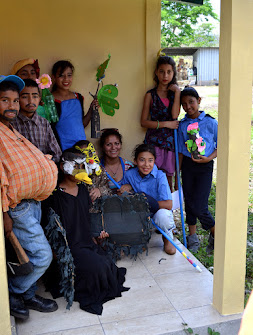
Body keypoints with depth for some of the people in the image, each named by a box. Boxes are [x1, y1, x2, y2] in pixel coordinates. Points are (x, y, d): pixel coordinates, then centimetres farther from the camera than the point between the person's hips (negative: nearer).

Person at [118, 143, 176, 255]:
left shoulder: (160, 176, -19)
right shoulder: (130, 174, -8)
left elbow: (168, 205, -25)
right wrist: (127, 188, -16)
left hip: (157, 213, -3)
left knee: (162, 214, -38)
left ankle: (168, 238, 0)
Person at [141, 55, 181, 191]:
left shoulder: (175, 92, 9)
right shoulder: (151, 94, 2)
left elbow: (175, 115, -9)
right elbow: (144, 122, -2)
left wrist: (177, 92, -8)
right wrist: (166, 124, -9)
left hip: (171, 139, 2)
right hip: (154, 140, -2)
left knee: (168, 177, 7)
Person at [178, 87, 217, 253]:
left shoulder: (210, 122, -4)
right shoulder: (182, 125, 3)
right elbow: (180, 151, 8)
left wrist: (209, 158, -15)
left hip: (205, 166, -3)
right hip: (187, 165, 4)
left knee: (199, 207, -8)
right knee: (189, 202, 11)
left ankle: (215, 235, 17)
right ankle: (193, 236, 29)